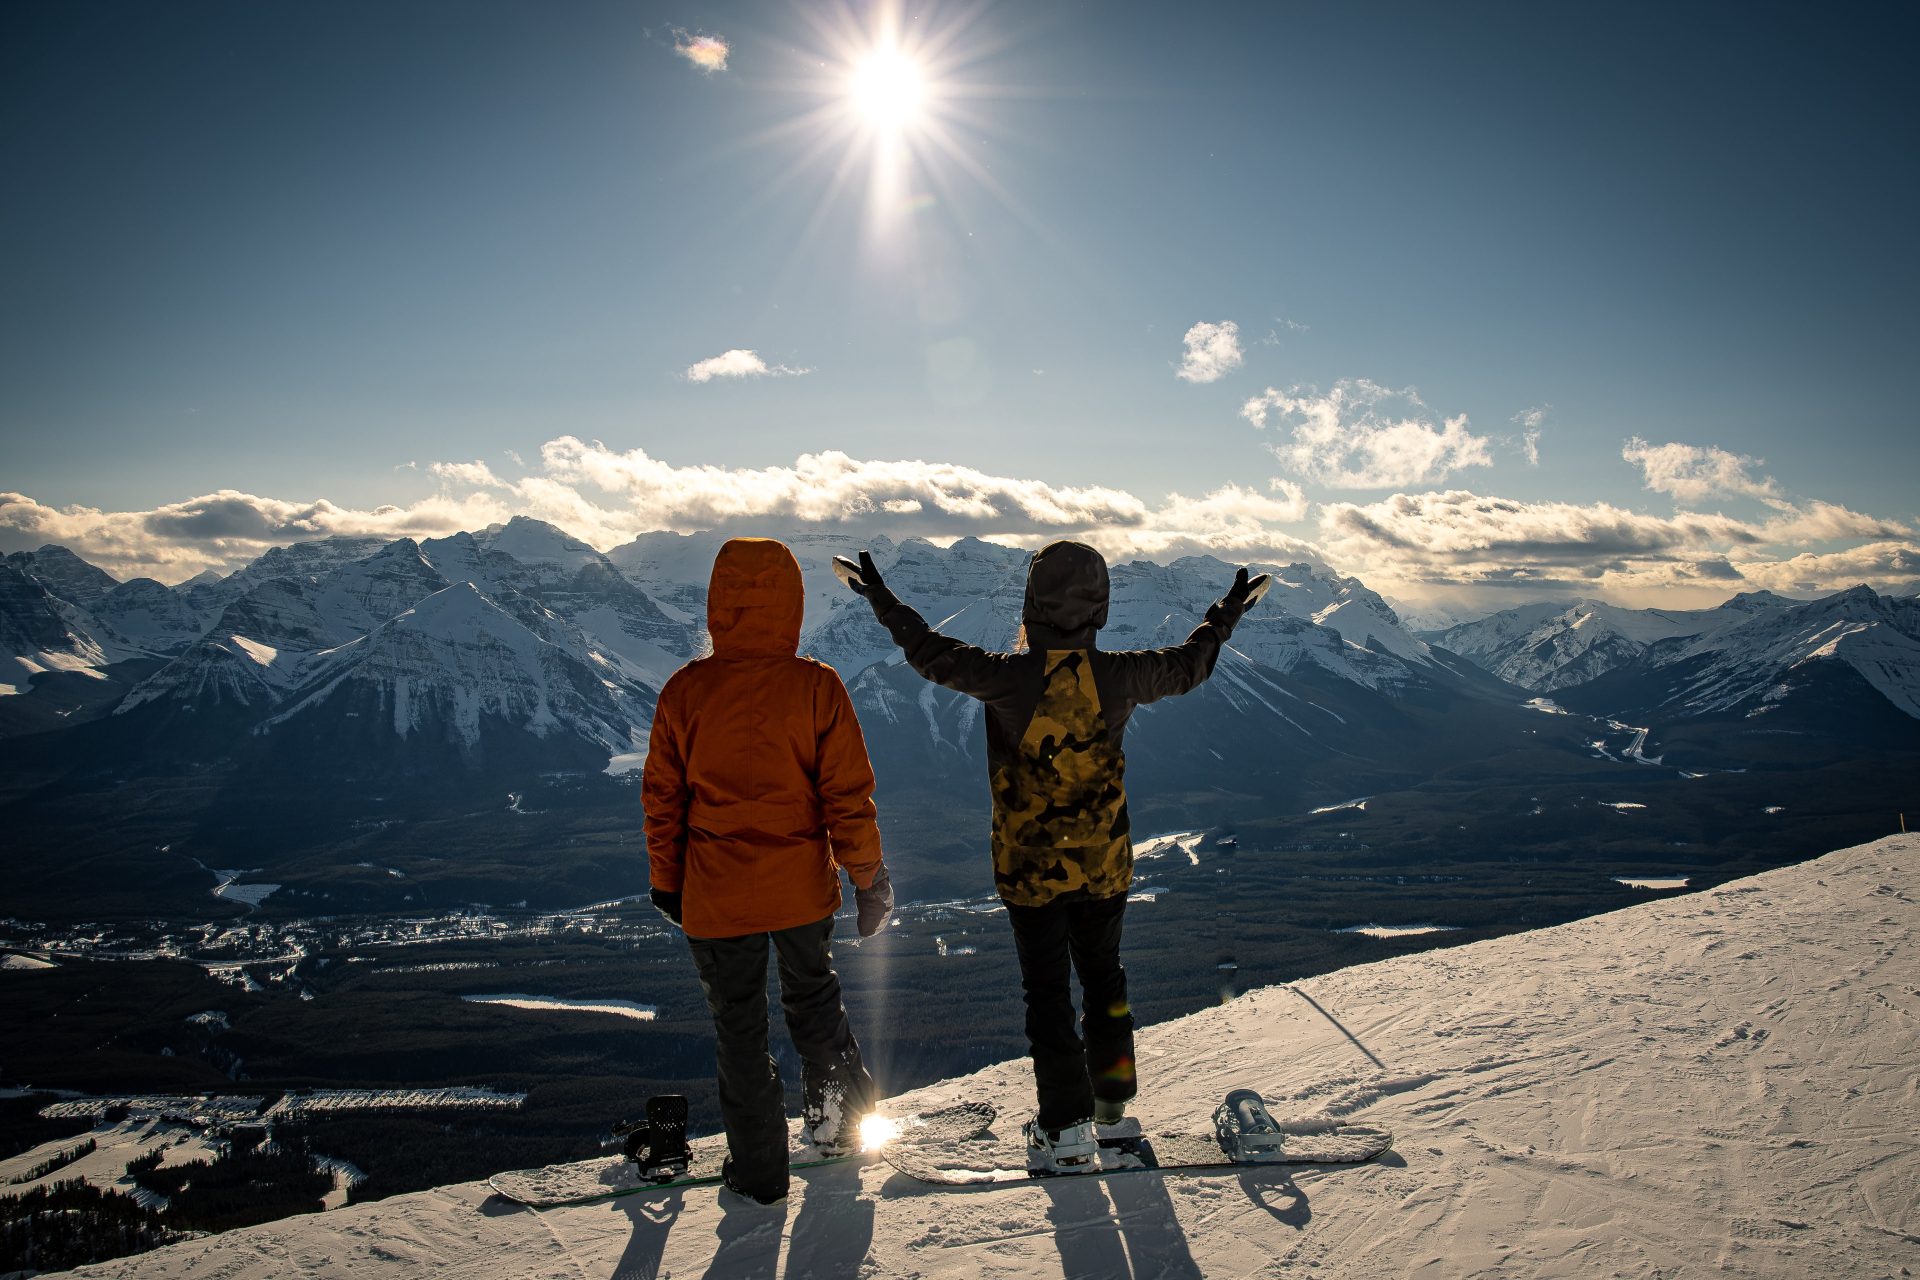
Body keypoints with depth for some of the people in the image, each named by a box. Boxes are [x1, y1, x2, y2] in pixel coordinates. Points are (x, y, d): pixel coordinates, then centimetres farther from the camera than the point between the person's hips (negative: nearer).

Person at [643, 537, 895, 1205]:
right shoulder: (816, 686, -13)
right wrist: (868, 875, 2)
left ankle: (759, 1168, 25)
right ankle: (837, 1110, 31)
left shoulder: (685, 691, -11)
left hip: (715, 896, 0)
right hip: (802, 888, 0)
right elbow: (848, 793, -9)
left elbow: (662, 799, -2)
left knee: (737, 1026, 16)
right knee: (813, 997, 27)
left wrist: (666, 882, 12)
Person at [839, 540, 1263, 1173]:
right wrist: (1225, 616, 24)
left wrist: (883, 600, 7)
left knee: (1047, 991, 8)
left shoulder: (1008, 677, -21)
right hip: (1104, 862, 3)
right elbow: (1186, 665, 6)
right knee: (1103, 974, 24)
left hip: (1029, 866, -3)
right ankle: (1113, 1090, 38)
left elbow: (934, 654, -7)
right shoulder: (1118, 676, -12)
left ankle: (1067, 1130, 11)